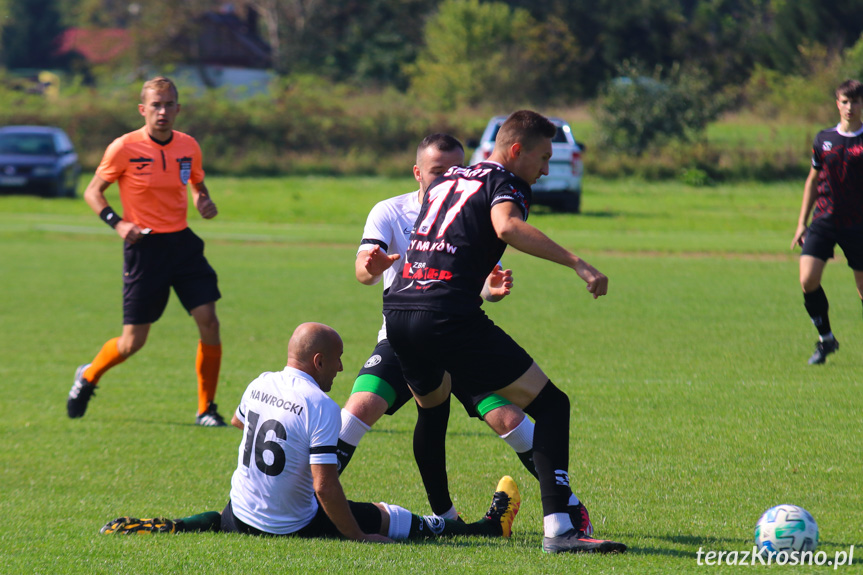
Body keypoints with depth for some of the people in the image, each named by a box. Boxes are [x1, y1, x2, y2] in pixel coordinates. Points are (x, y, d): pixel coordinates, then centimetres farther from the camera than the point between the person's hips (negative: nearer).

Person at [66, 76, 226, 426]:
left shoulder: (188, 147, 3)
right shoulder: (124, 148, -10)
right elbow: (92, 191, 0)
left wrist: (204, 202, -2)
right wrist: (117, 223, -16)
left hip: (183, 243, 4)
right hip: (145, 247, -4)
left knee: (209, 321, -10)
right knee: (133, 342, 0)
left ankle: (206, 409, 3)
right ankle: (88, 377, 31)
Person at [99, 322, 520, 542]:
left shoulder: (260, 384, 0)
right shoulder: (320, 407, -23)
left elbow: (238, 420, 24)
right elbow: (324, 486, -27)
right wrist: (357, 536, -17)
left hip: (241, 514, 5)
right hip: (292, 526, -5)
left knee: (217, 521, 41)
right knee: (386, 516, 8)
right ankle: (488, 527, 18)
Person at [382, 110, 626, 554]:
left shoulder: (445, 181, 24)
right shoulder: (504, 183, 1)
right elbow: (507, 226, -22)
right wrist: (577, 263, -26)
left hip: (398, 310, 8)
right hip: (449, 316, -8)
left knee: (432, 405, 36)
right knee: (550, 404, -4)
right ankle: (558, 529, -17)